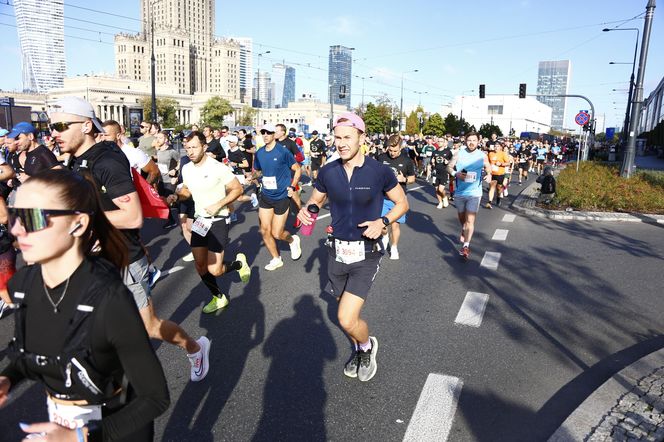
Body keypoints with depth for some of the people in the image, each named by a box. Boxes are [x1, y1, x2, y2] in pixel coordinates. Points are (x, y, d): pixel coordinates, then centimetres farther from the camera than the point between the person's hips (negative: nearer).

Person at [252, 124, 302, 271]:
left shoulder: (283, 151, -13)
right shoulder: (259, 153, 2)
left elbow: (297, 169, -3)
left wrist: (292, 187, -12)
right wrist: (253, 176, -4)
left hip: (281, 197, -5)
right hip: (265, 196, 5)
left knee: (276, 234, -1)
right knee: (265, 231, 4)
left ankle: (292, 240, 33)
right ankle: (276, 259, 23)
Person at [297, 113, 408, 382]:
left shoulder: (379, 172, -11)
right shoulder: (328, 172, -3)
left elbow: (402, 203, 1)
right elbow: (316, 199, 14)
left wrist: (383, 221, -18)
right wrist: (307, 209, -10)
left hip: (366, 254, -4)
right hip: (337, 252, 4)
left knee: (347, 319, -13)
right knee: (348, 315, 19)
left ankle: (367, 346, 21)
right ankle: (359, 350, 49)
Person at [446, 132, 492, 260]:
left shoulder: (482, 156, -1)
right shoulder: (459, 154, -2)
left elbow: (488, 168, 14)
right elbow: (449, 167, 4)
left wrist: (489, 175, -8)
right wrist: (455, 173, -16)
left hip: (474, 193, -2)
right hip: (459, 192, 2)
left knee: (470, 220, -11)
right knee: (462, 217, 19)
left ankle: (466, 246, -9)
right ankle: (463, 232, 51)